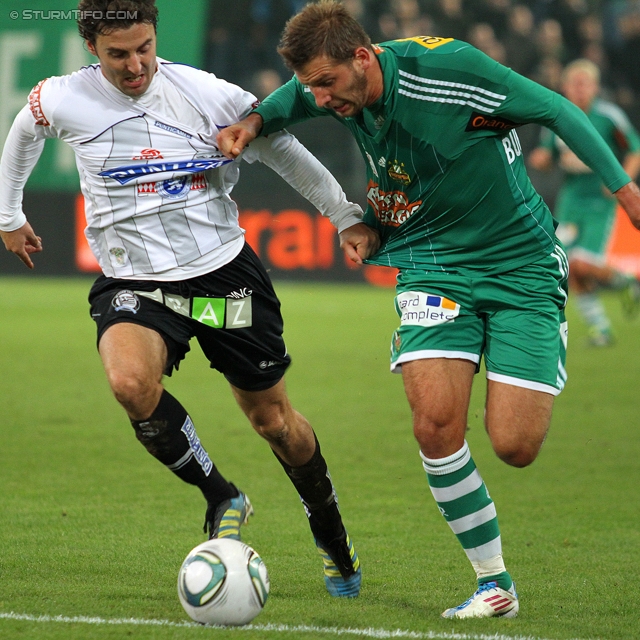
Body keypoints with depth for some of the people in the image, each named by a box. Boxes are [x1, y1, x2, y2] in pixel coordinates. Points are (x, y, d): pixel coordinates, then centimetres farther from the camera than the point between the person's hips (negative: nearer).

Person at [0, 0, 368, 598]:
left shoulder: (208, 95, -10)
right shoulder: (62, 100, -7)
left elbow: (285, 153, 5)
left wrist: (345, 215, 9)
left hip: (225, 271, 0)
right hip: (132, 282, 0)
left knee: (273, 419, 9)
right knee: (130, 382, -32)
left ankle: (332, 538, 35)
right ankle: (221, 499, -9)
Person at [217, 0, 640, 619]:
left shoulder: (447, 69, -23)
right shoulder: (341, 89, -5)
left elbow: (556, 110, -13)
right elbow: (293, 96, 21)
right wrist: (254, 121, 1)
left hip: (521, 264, -4)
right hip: (431, 269, 4)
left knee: (514, 446, -11)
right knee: (436, 423, -19)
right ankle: (494, 583, -4)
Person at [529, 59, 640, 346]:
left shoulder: (608, 117, -9)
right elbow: (546, 159, 15)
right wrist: (540, 159, -8)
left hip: (600, 201, -4)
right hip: (570, 200, 4)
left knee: (584, 265, -16)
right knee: (570, 268, -3)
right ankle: (599, 326, 13)